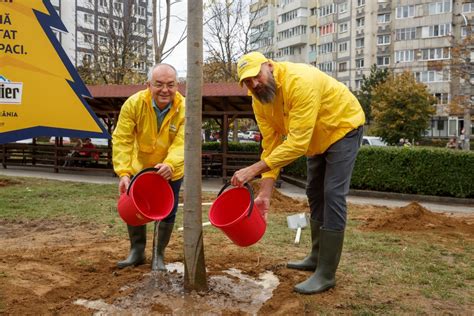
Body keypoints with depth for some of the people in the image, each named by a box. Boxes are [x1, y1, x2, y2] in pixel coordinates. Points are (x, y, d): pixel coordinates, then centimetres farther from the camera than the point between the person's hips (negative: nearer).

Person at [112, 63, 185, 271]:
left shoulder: (184, 109, -26)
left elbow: (181, 143, -34)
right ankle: (137, 251, 31)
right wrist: (124, 172, -36)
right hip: (140, 168, 1)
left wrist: (169, 164, -54)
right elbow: (122, 140, -25)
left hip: (170, 171, -1)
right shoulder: (133, 104, -24)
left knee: (167, 213, 6)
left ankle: (158, 255, 27)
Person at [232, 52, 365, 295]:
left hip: (343, 127, -8)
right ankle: (317, 257, 28)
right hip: (317, 137, 8)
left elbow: (297, 142, -42)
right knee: (314, 193, 13)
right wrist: (265, 192, -21)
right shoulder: (259, 100, -13)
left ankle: (326, 274, -7)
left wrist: (254, 169, -46)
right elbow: (271, 145, -13)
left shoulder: (300, 82, -38)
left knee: (332, 195, -14)